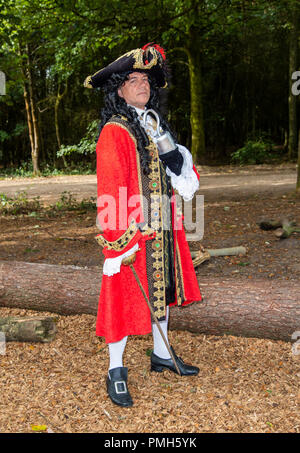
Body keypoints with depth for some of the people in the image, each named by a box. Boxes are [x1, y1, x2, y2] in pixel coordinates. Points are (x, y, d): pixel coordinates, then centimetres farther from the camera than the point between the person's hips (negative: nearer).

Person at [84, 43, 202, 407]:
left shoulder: (156, 125, 13)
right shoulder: (114, 131, -11)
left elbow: (177, 168, 18)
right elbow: (110, 191, -17)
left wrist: (180, 163, -7)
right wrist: (117, 242, -23)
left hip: (163, 228, 8)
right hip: (131, 231, -8)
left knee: (161, 288, 17)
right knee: (126, 295, 1)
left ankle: (161, 355, 35)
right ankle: (115, 371, 17)